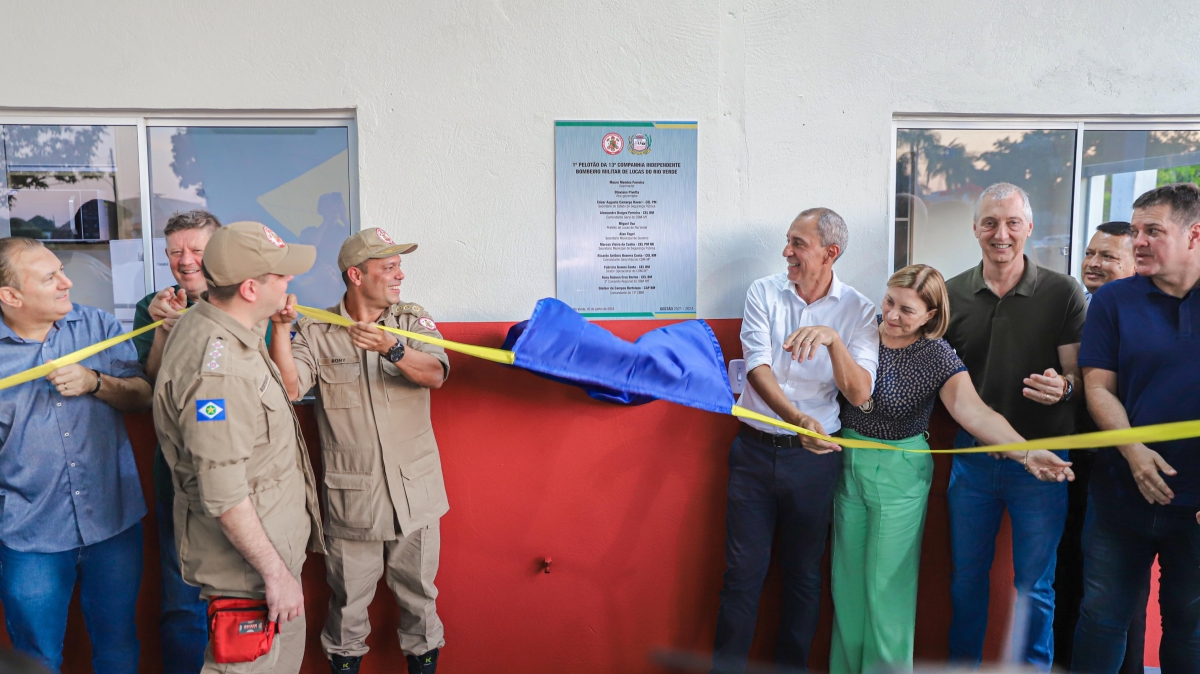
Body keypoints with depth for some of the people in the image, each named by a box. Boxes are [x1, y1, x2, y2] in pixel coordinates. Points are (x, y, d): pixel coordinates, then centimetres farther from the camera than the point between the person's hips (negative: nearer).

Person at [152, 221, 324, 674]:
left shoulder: (201, 324, 4)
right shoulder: (218, 370, -30)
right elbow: (224, 496, -28)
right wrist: (276, 572, -22)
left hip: (272, 533, 10)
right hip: (245, 553, -10)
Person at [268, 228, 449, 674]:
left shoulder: (414, 321, 1)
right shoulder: (315, 332, -3)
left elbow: (435, 373, -16)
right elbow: (289, 389, -16)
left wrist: (391, 349, -34)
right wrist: (280, 330, -26)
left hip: (414, 490, 1)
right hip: (351, 496, -1)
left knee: (418, 591, 16)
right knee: (349, 597, 14)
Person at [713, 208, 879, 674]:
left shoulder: (858, 310, -3)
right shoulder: (764, 293, -2)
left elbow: (860, 394, -11)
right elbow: (758, 368, -14)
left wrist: (833, 339, -27)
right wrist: (798, 418, -30)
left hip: (814, 457, 0)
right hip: (755, 449, 0)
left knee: (803, 573, 13)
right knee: (742, 571, 5)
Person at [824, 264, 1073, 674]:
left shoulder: (937, 357, -12)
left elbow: (974, 411, -24)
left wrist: (1026, 452, -41)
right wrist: (825, 333, -35)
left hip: (899, 472, -3)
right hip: (847, 461, 3)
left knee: (886, 583, 4)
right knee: (847, 577, 13)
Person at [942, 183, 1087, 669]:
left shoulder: (1062, 293, -4)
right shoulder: (951, 294, 3)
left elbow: (1080, 375, -4)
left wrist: (1063, 387, -26)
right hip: (971, 456, 3)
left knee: (1035, 587, 10)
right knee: (966, 578, 14)